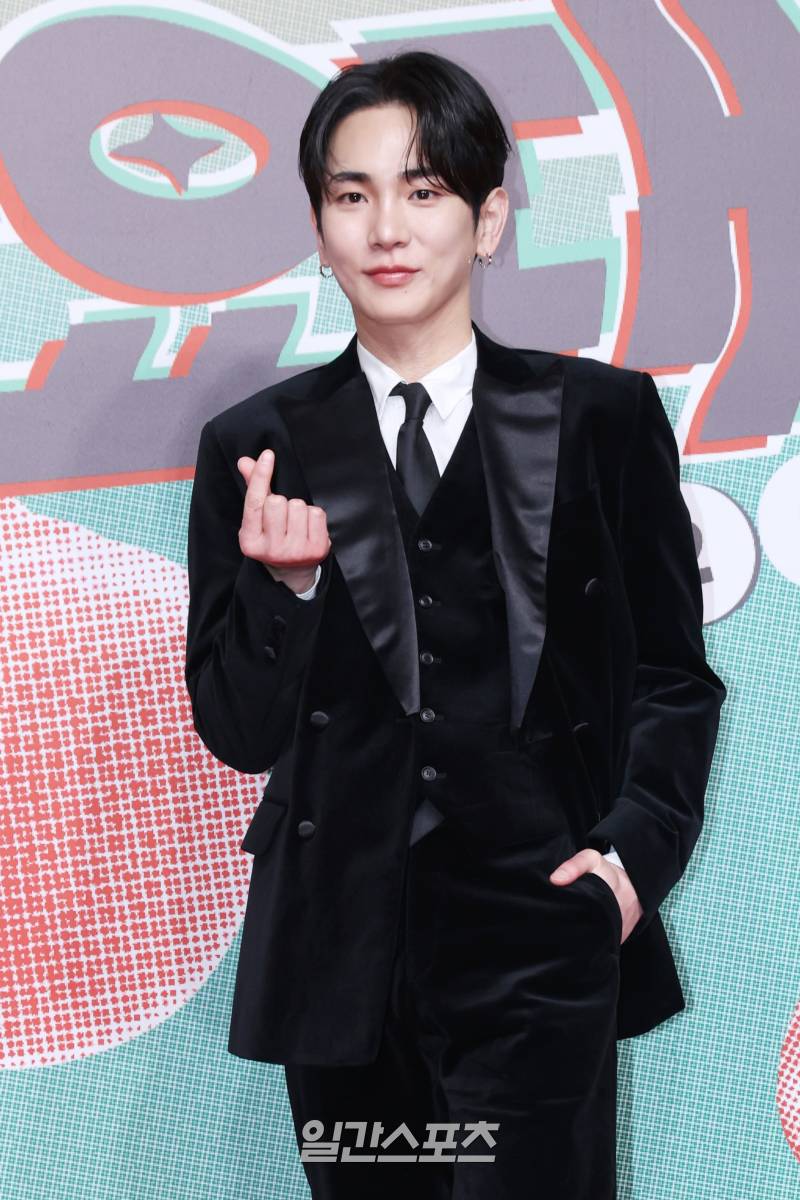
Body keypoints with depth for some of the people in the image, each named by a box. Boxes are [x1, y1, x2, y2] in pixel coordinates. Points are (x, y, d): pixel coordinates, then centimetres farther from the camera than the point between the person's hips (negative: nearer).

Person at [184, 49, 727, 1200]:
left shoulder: (603, 417, 3)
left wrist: (638, 845, -7)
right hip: (342, 961, 2)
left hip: (540, 959, -1)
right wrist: (288, 584, -15)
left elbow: (674, 674, 8)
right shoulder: (254, 447, 5)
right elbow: (241, 734, 3)